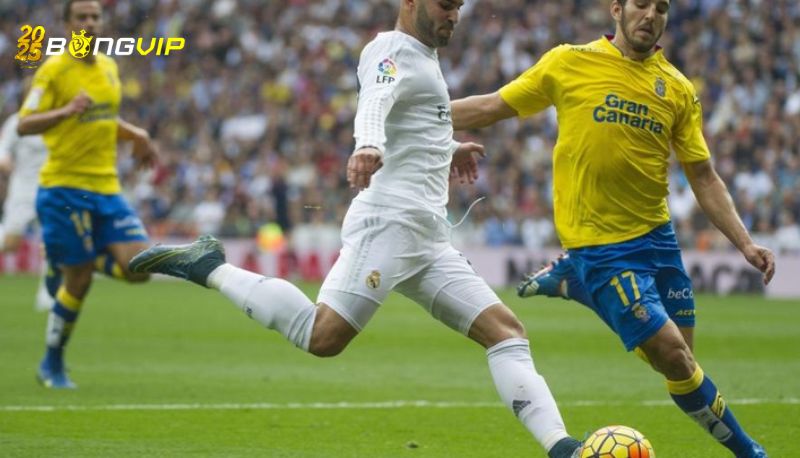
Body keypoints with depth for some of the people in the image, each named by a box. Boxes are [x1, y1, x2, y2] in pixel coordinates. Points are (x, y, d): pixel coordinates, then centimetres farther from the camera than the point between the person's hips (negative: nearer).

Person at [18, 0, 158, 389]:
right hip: (64, 186, -6)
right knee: (78, 282, -4)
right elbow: (24, 125, -15)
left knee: (137, 268, -9)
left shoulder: (109, 67, 12)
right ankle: (52, 364, 14)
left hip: (106, 187, 6)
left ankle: (74, 262, 19)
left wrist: (135, 135, 10)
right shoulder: (54, 71, -9)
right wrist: (66, 111, -30)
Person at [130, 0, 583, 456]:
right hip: (390, 218, -9)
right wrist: (370, 147, -49)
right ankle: (208, 267, -9)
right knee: (323, 337, -22)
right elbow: (374, 102, -29)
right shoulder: (394, 49, -5)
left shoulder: (423, 56, 23)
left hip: (429, 238, 9)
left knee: (505, 330, -1)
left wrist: (447, 151, 45)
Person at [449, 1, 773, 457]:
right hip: (600, 244, -5)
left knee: (680, 356, 2)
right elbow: (495, 106, 6)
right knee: (672, 353, -11)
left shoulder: (678, 89, 5)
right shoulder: (568, 63, -3)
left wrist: (745, 243, 1)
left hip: (658, 235, 5)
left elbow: (704, 177, 9)